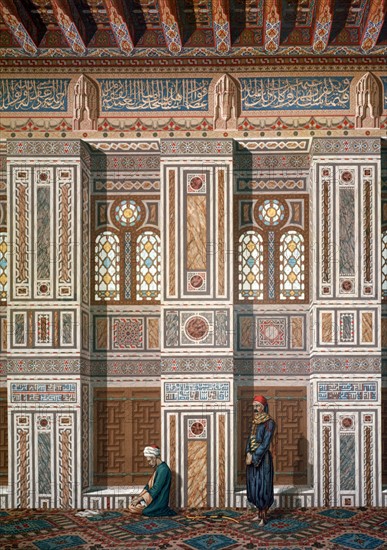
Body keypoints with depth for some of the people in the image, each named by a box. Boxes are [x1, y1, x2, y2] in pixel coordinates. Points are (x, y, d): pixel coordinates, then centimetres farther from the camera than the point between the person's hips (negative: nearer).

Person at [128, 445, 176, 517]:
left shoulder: (163, 469, -21)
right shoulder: (158, 468, 12)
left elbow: (155, 489, -23)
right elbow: (149, 485, 16)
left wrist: (139, 499, -19)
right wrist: (138, 496, 4)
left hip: (158, 502, -10)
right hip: (154, 498, 10)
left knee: (132, 508, -15)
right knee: (131, 505, 5)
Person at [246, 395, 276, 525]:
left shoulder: (269, 422, -12)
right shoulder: (255, 422, 11)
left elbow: (265, 443, -17)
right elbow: (250, 439, 8)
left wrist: (253, 457, -18)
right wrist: (248, 453, -9)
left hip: (262, 458, -7)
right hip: (252, 458, 7)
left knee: (262, 486, -3)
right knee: (254, 486, 12)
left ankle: (264, 517, 5)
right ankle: (260, 513, 24)